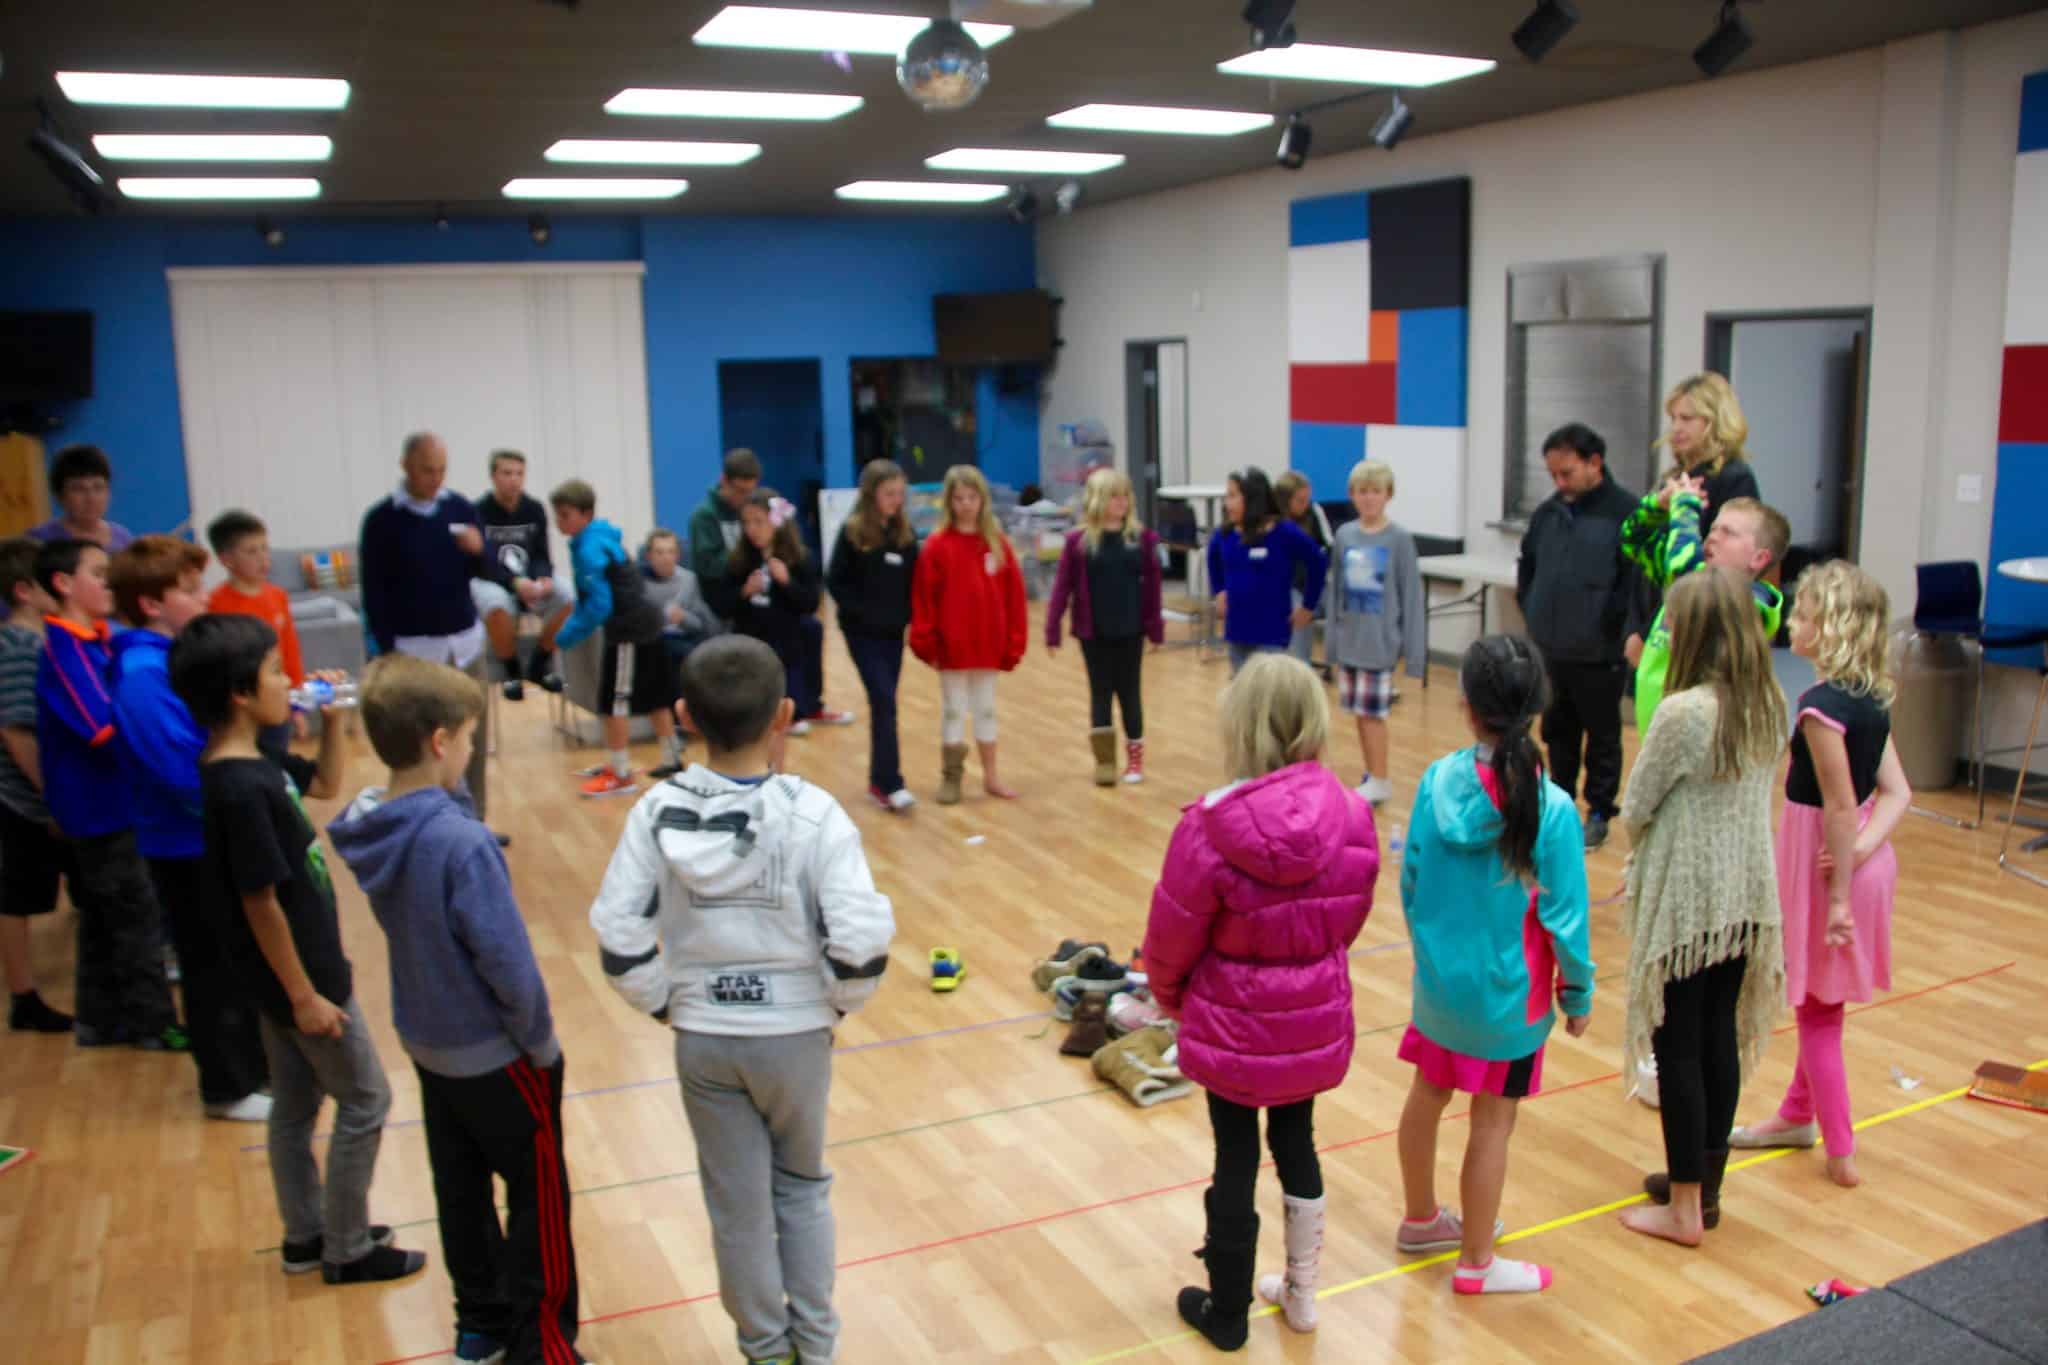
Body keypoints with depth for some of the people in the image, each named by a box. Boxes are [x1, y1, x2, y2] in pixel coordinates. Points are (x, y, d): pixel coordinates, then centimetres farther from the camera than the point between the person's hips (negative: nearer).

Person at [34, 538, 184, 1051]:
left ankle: (101, 1019, 28)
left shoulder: (97, 639, 6)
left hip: (108, 803, 9)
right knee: (137, 917, 1)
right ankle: (155, 1024, 12)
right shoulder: (64, 647, -20)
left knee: (104, 916, 17)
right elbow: (108, 731, -25)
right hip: (100, 807, -9)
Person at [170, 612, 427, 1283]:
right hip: (300, 978, -9)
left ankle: (307, 1234, 36)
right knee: (365, 1103, 5)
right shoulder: (241, 789, -28)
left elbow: (327, 785, 18)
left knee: (294, 1105, 20)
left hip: (291, 974, 9)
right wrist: (304, 995, -19)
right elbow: (260, 903, -25)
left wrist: (334, 719, 1)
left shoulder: (253, 763, -1)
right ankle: (348, 1250, 19)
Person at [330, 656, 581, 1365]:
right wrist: (542, 1043, -10)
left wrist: (451, 794, -10)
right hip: (494, 1053, -7)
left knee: (461, 1189, 21)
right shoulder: (463, 842, -30)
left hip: (427, 1043, 7)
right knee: (539, 1197, 10)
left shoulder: (370, 823, -8)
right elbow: (509, 963, -25)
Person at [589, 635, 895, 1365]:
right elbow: (862, 940, -22)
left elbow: (619, 938, -11)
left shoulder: (658, 812, -11)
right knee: (802, 1185, 23)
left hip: (703, 1040, 1)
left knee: (738, 1203, 18)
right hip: (795, 1035, -1)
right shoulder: (811, 812, -18)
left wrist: (667, 1005, 4)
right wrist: (839, 1002, -3)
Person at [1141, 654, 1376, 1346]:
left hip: (1233, 1026, -4)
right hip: (1317, 1021, 4)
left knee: (1235, 1163, 12)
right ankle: (1300, 1296, 40)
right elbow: (1350, 919, 2)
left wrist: (1170, 996, 9)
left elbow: (1172, 937, -12)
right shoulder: (1352, 816, -12)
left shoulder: (1212, 827, -24)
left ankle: (1226, 1313, 31)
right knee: (1297, 1145, 23)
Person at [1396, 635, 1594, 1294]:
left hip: (1439, 976, 4)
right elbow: (1565, 916, -14)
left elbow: (1411, 883, -2)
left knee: (1427, 1096, 21)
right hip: (1508, 992, -4)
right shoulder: (1551, 808, -21)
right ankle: (1476, 1263, 26)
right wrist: (1579, 994, 1)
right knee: (1492, 1123, 11)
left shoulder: (1437, 781, -11)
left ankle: (1421, 1220, 43)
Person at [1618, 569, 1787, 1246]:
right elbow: (1755, 793, 10)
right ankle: (1704, 1180, 31)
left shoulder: (1684, 713, -22)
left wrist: (1638, 844, 6)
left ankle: (1684, 1209, 13)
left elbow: (1635, 808, -12)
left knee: (1678, 1047, 4)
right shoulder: (1769, 705, 0)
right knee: (1721, 1037, 17)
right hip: (1748, 895, 7)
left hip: (1686, 901, -7)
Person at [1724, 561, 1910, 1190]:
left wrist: (1838, 894, -18)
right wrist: (1863, 847, -11)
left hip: (1823, 861, -8)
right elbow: (1897, 794, 2)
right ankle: (1799, 1115, 38)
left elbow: (1840, 808, -23)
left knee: (1817, 1011, 7)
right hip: (1860, 860, 8)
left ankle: (1841, 1152, 17)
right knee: (1821, 1003, 22)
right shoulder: (1872, 699, 4)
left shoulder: (1821, 704, -23)